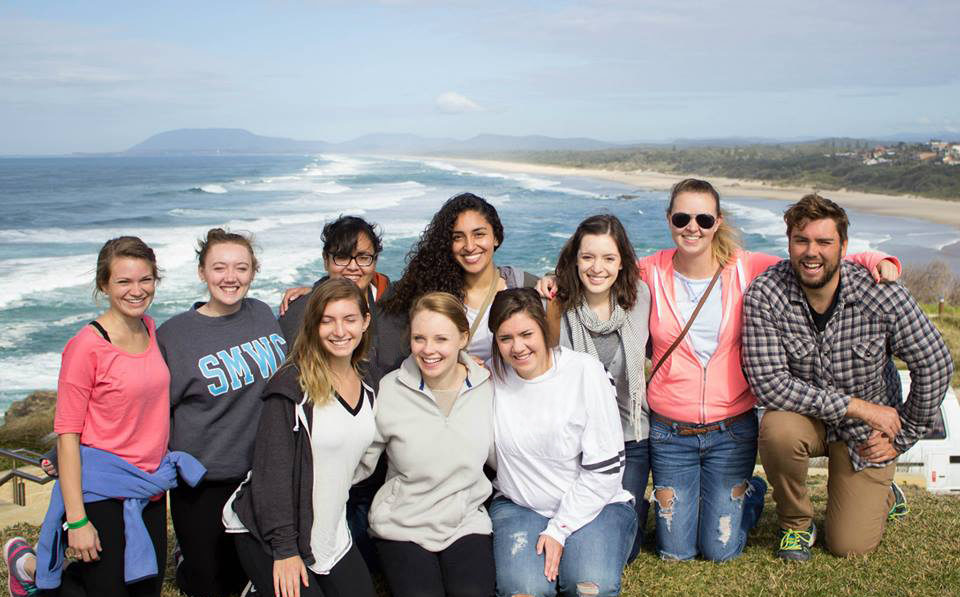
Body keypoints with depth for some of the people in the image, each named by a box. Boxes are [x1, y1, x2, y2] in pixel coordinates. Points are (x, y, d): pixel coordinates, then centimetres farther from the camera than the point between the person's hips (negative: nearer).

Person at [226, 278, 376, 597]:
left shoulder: (368, 385, 4)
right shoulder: (293, 383, -17)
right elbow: (272, 468, -17)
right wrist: (284, 548, -18)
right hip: (266, 534, -6)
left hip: (332, 532, 6)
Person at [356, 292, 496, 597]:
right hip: (402, 526, -1)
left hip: (467, 523, 1)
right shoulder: (389, 391, -8)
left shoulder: (487, 387, -2)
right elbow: (360, 463, -3)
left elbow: (497, 456, 8)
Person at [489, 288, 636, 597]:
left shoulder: (585, 371, -12)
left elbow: (604, 468, -11)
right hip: (518, 505, 2)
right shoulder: (493, 374, -3)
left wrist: (559, 529, -13)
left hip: (592, 504, -1)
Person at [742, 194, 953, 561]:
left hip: (865, 433, 0)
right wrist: (858, 406, -27)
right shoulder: (764, 295, -23)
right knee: (778, 429, -35)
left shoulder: (881, 296, -20)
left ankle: (883, 495, 33)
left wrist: (902, 438, -4)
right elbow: (768, 382, -28)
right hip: (803, 416, 0)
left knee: (849, 547, -4)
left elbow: (934, 365, -7)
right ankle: (796, 523, -4)